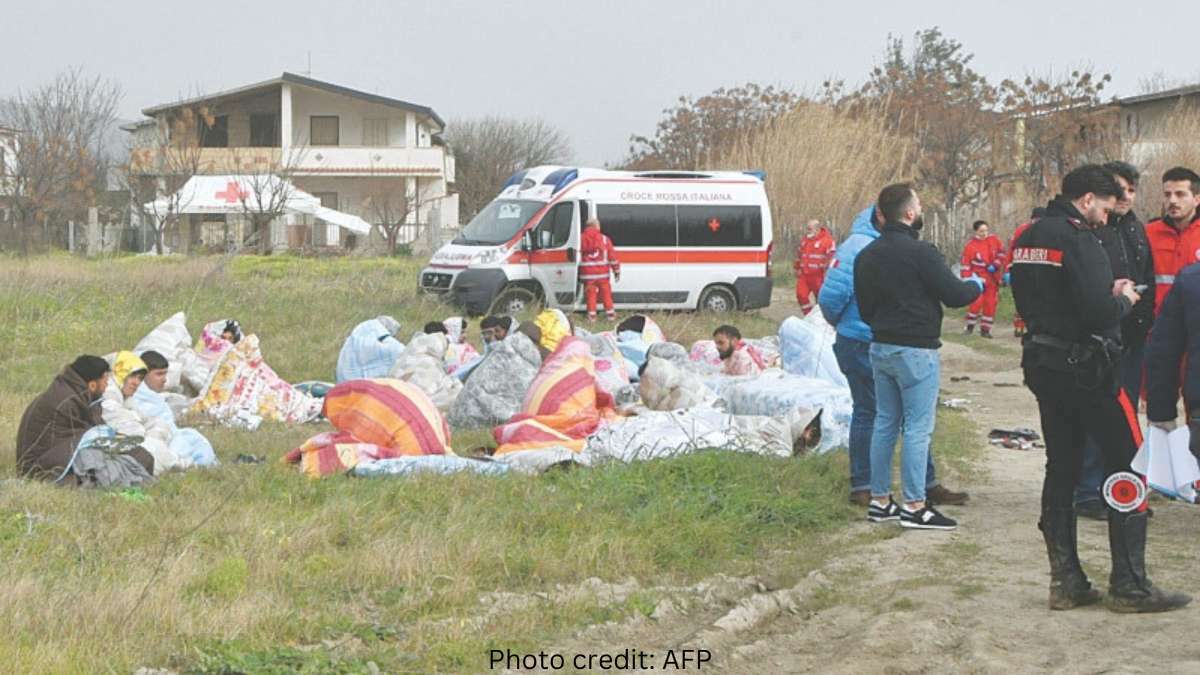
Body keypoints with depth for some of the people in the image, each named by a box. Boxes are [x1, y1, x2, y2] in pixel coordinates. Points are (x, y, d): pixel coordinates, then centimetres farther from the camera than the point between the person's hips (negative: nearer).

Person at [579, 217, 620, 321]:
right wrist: (617, 271, 6)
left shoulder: (581, 239, 1)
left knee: (590, 294, 7)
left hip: (587, 273, 0)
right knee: (606, 293, 11)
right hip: (602, 273, 0)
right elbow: (612, 256, 0)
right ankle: (610, 313, 15)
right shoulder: (604, 239, -1)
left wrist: (578, 273, 13)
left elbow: (577, 256, 4)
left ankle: (591, 315, 5)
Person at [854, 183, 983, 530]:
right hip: (915, 349, -8)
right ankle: (914, 506, -3)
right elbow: (955, 295, -14)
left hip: (880, 347, 8)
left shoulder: (867, 255, 8)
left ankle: (879, 500, 17)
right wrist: (976, 284, 7)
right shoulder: (920, 252, -16)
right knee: (918, 427, -4)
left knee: (885, 423, 14)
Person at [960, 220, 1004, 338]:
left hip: (993, 278, 4)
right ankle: (970, 326, 1)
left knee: (990, 303, 4)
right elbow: (966, 264, -7)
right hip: (978, 276, -4)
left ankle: (985, 329, 14)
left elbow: (1001, 253, 9)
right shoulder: (970, 245, -9)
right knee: (977, 301, -17)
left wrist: (995, 265, -6)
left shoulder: (994, 240, -1)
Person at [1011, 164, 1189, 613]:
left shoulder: (1028, 239, 11)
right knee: (1127, 468, 0)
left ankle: (1066, 582, 13)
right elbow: (1097, 312, -24)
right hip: (1086, 368, -9)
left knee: (1061, 470, 12)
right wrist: (1123, 299, -2)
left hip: (1043, 365, 9)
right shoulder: (1076, 238, -16)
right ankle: (1129, 586, 0)